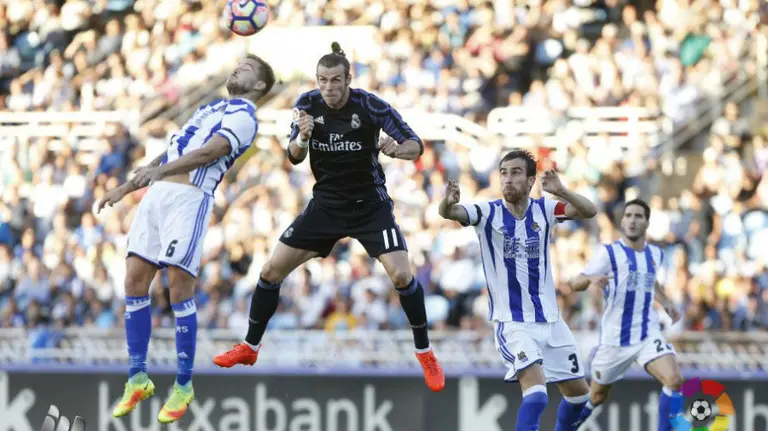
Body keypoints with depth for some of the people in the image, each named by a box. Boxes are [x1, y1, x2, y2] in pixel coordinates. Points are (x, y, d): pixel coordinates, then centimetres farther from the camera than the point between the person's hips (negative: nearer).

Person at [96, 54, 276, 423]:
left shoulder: (244, 116, 0)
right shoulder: (209, 109, 28)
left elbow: (212, 151, -17)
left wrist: (162, 169, -30)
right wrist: (126, 188, 30)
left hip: (189, 198, -8)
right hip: (157, 194, 8)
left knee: (179, 290, -10)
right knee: (134, 282, 2)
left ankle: (183, 385, 1)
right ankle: (138, 379, 9)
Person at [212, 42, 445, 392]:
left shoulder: (370, 106, -18)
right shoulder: (308, 105, -9)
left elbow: (416, 146, -15)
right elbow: (294, 158, -7)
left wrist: (397, 149, -39)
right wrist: (302, 137, -30)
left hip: (370, 205, -3)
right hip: (326, 203, 3)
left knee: (401, 274, -20)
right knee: (271, 270, -1)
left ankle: (425, 353, -1)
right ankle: (250, 347, 17)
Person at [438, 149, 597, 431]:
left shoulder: (543, 210, -1)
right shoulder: (489, 213, -10)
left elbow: (589, 211, -12)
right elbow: (450, 213, -26)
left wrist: (561, 192, -31)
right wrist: (448, 203, -51)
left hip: (550, 320, 5)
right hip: (513, 323, -5)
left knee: (579, 392, 13)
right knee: (536, 392, -24)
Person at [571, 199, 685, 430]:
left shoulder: (656, 254, 8)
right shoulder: (609, 252, -7)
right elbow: (576, 284, -12)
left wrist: (667, 303, 13)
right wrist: (591, 278, -35)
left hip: (648, 335, 2)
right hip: (614, 339, -2)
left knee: (674, 380, -23)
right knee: (597, 397, 13)